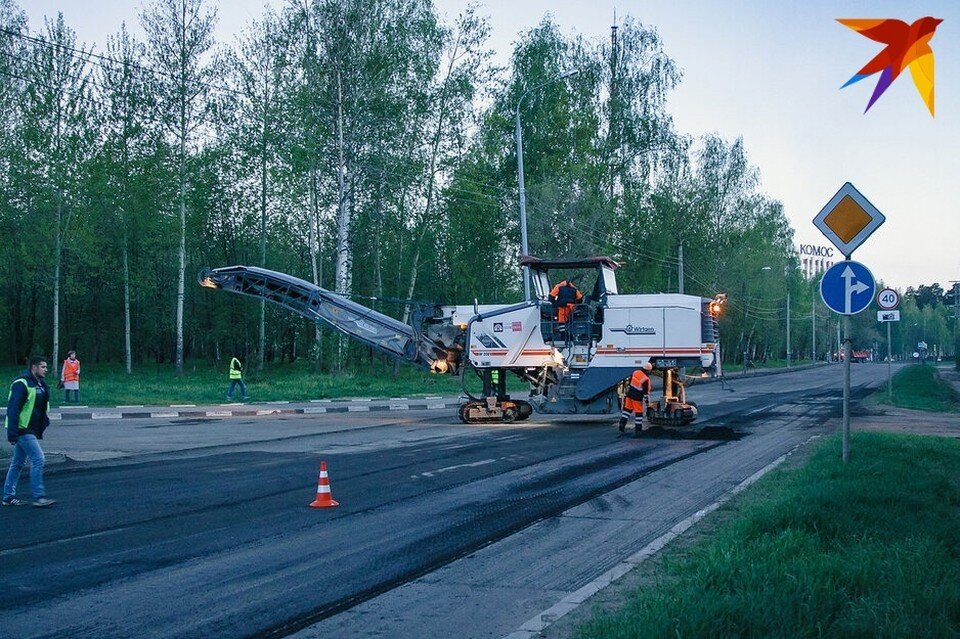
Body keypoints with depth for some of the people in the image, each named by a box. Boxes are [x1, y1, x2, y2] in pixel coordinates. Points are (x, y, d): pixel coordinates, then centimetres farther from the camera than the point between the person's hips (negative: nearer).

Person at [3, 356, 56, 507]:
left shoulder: (40, 384, 13)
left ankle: (8, 497, 19)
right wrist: (12, 432, -24)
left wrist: (44, 421, 14)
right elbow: (13, 408, -20)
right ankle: (39, 497, -12)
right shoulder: (21, 384, -16)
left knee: (18, 463, 13)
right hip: (23, 429, -10)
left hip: (31, 430, 10)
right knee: (38, 459, -13)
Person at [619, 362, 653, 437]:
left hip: (629, 395, 6)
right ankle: (638, 430, 12)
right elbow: (646, 392, -17)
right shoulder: (646, 379, -19)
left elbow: (630, 382, 12)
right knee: (639, 413, 6)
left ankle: (622, 427, 6)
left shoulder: (635, 372, -1)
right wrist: (645, 402, -11)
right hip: (637, 398, -6)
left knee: (627, 409, 14)